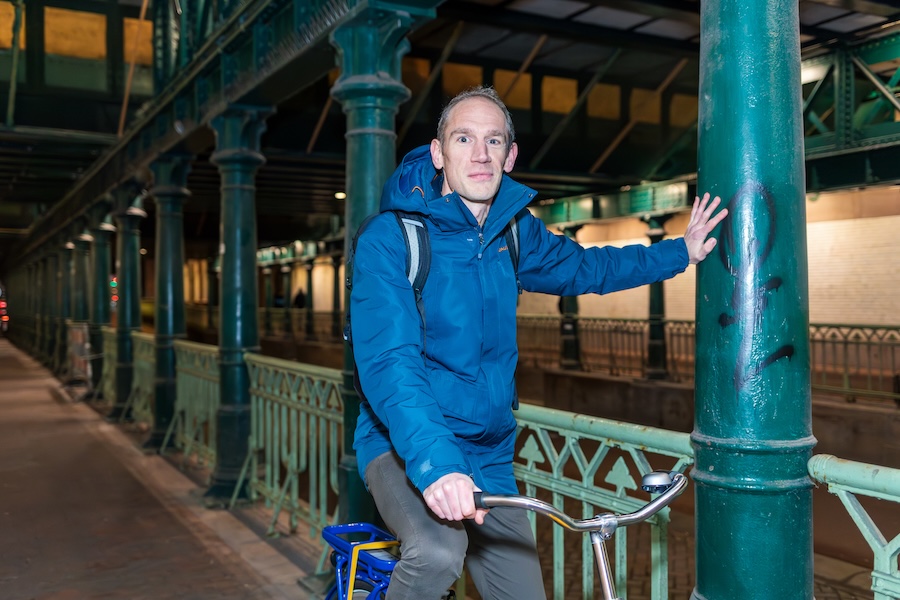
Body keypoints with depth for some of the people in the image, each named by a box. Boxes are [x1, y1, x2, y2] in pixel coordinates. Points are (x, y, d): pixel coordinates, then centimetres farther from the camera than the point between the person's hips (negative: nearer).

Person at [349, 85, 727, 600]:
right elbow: (389, 362, -27)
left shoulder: (516, 231, 4)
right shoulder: (389, 239, -15)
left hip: (489, 457, 6)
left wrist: (681, 253, 22)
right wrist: (434, 462, -41)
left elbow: (582, 267, 24)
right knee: (438, 552, -35)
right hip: (405, 447, -6)